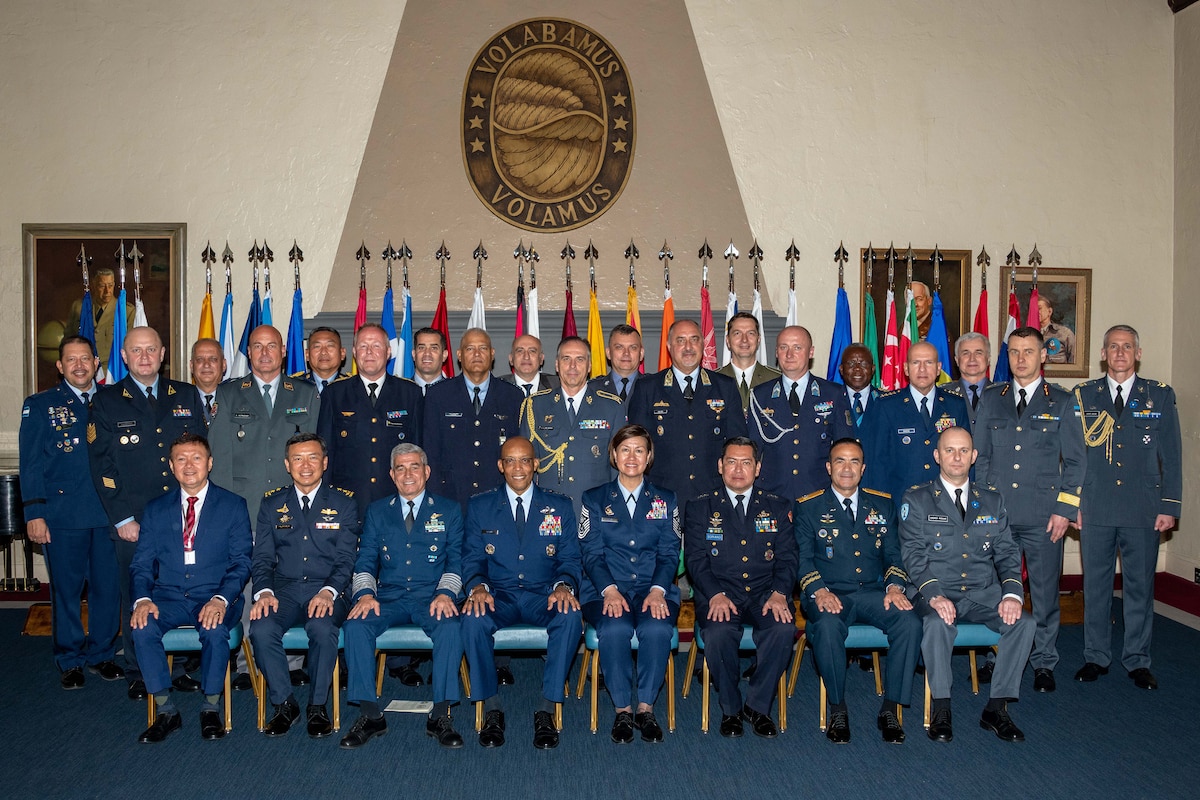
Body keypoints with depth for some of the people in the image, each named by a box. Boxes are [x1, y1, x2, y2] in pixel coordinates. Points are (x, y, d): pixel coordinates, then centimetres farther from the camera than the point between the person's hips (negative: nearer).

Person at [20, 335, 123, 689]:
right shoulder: (40, 405, 5)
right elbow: (30, 464, 1)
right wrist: (34, 514, -6)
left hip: (109, 513, 2)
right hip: (63, 514, -2)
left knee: (108, 587, 7)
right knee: (66, 589, 7)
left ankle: (101, 654, 23)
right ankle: (69, 660, 22)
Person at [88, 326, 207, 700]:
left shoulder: (186, 396, 10)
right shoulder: (106, 402, 4)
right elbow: (102, 466, 0)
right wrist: (122, 519, -7)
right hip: (133, 522, -1)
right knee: (136, 600, 6)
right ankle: (138, 674, 22)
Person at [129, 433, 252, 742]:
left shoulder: (233, 506, 4)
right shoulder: (155, 509, 13)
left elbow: (241, 563, -2)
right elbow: (142, 564, 8)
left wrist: (221, 600, -20)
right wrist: (142, 599, -13)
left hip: (215, 597, -2)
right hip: (168, 597, 3)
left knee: (215, 628, -33)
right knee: (142, 625, -28)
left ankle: (210, 709, -10)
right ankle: (166, 711, -12)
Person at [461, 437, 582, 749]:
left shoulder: (559, 506, 8)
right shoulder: (479, 506, 8)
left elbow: (570, 559, 4)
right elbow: (472, 558, 3)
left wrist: (564, 586, -20)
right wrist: (478, 587, -20)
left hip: (544, 596, 0)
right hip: (498, 595, 0)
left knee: (570, 616, -33)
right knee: (474, 619, -33)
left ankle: (546, 710, -19)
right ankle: (491, 709, -15)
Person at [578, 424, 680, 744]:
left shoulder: (665, 501, 14)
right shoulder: (595, 499, 11)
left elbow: (669, 553, 6)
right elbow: (591, 553, 2)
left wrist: (657, 591, -13)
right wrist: (609, 590, -16)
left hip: (653, 589, 1)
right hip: (606, 590, -1)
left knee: (657, 628, -32)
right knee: (615, 628, -33)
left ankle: (646, 707, -15)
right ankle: (622, 709, -15)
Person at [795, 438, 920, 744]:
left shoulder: (882, 504, 16)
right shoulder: (808, 507, 7)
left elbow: (893, 554, 12)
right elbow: (803, 558, -1)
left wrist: (895, 587, -8)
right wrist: (819, 591, -19)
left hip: (873, 593, 3)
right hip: (829, 595, -3)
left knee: (910, 623, -27)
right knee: (827, 625, -35)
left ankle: (890, 708, -11)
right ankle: (837, 709, -14)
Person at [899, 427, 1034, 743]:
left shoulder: (992, 501, 15)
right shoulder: (916, 500, 4)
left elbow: (1007, 553, 9)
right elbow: (913, 554, -6)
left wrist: (1012, 593, -10)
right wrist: (934, 595, -22)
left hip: (984, 593, 4)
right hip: (938, 594, -3)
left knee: (1023, 622, -24)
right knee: (938, 623, -35)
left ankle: (996, 708, -10)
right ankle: (940, 709, -19)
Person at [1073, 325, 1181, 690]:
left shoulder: (1160, 396, 5)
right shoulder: (1083, 396, 6)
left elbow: (1172, 456, 4)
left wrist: (1169, 506, -2)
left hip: (1143, 510, 0)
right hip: (1095, 509, 0)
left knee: (1140, 585, 7)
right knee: (1095, 585, 7)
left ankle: (1138, 661, 20)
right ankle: (1096, 657, 20)